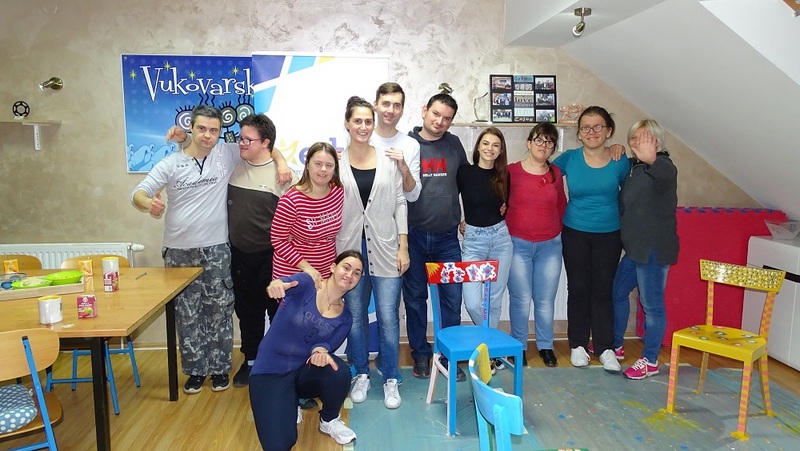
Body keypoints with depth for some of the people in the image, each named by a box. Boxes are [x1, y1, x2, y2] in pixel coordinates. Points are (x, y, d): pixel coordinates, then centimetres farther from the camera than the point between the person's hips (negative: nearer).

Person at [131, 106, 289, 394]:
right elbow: (138, 193, -4)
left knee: (219, 310, 7)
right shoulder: (171, 164, -1)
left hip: (215, 250, 0)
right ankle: (195, 369, 24)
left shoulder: (227, 155, -1)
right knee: (187, 313, 9)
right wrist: (148, 203, -27)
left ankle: (219, 367, 23)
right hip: (178, 251, 1)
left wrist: (281, 163, -11)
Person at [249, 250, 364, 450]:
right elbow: (291, 283, -35)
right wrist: (277, 283, -60)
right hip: (271, 369, -3)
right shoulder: (306, 284, -12)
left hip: (305, 370, 4)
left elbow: (328, 344, -11)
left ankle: (329, 420, 1)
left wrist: (320, 350, -36)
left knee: (340, 371, -31)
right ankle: (288, 404, 15)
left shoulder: (345, 317, 1)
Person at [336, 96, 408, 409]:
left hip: (385, 250, 0)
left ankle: (390, 379, 19)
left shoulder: (388, 161, 3)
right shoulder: (336, 162, 0)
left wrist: (403, 246, -1)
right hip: (350, 250, 0)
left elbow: (400, 203, 4)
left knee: (388, 318, 2)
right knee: (355, 316, 11)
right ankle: (362, 374, 29)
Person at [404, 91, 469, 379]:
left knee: (452, 298, 4)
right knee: (415, 297, 9)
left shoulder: (454, 144, 6)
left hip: (447, 237, 2)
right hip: (414, 235, -2)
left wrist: (464, 215, 14)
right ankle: (420, 354, 25)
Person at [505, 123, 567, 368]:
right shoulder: (511, 171, -4)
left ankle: (546, 346, 22)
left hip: (549, 245, 3)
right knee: (520, 299, 1)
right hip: (518, 244, -2)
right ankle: (519, 346, 17)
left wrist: (555, 227, 12)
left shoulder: (556, 173, 6)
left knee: (546, 300, 6)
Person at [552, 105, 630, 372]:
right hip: (575, 234, 0)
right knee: (578, 289, 7)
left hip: (609, 235, 0)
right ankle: (578, 344, 20)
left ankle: (605, 347, 16)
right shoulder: (569, 159, -5)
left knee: (603, 290, 6)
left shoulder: (620, 162, -3)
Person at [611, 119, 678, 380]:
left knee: (651, 304, 1)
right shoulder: (633, 166, 9)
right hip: (634, 247, 9)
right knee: (617, 293, 19)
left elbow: (665, 175, -43)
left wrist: (651, 160, -64)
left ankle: (650, 361, 15)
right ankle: (615, 344, 37)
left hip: (654, 249, -9)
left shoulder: (663, 167, -16)